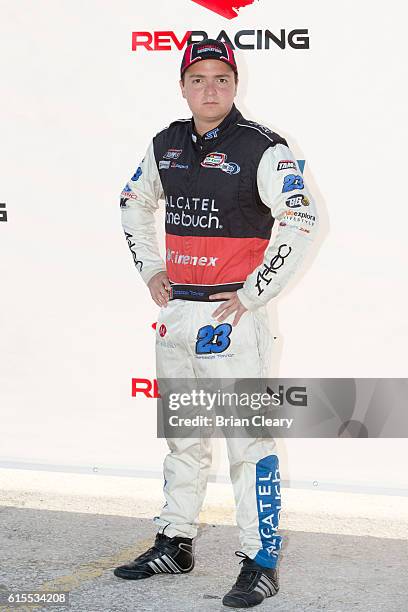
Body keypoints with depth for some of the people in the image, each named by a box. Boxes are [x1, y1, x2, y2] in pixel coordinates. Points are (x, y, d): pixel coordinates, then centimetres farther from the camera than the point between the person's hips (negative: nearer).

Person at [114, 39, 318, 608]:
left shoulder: (262, 148, -10)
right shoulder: (166, 145, 9)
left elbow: (301, 224, -17)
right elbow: (134, 203, 25)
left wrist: (252, 293, -16)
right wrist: (150, 269, 15)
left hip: (232, 314, -6)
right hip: (176, 311, 7)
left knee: (248, 438, -4)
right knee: (181, 433, 17)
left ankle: (261, 561, 6)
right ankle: (174, 543, 31)